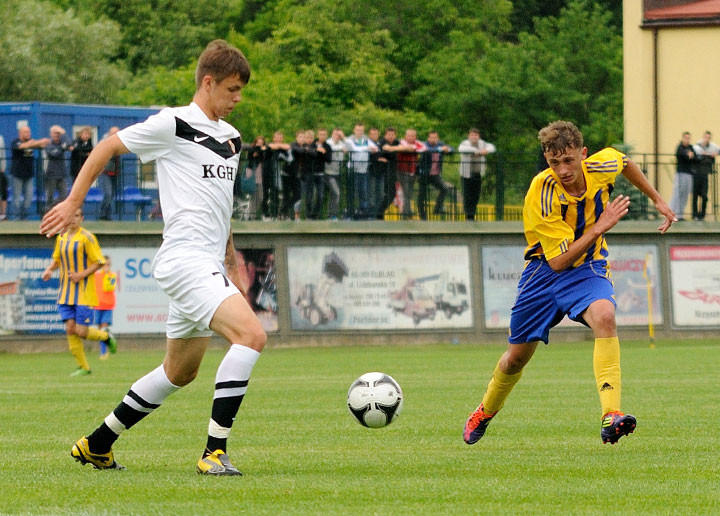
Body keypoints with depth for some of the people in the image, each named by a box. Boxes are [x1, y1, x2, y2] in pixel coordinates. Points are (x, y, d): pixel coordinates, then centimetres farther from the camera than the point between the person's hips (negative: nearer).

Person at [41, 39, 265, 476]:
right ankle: (215, 452, -25)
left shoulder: (232, 138, 17)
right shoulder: (174, 124, -7)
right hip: (184, 258, -9)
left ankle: (97, 445, 29)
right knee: (252, 334, -25)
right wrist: (73, 202, 2)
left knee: (180, 373, 16)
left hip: (208, 267, 9)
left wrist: (233, 266, 29)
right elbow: (107, 148, 1)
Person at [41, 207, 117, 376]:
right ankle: (83, 367, 7)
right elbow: (56, 259, 24)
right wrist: (49, 270, 4)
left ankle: (106, 337, 22)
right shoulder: (61, 238, 10)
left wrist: (82, 274, -19)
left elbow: (99, 262, -9)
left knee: (81, 331, -10)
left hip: (84, 292, -5)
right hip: (66, 293, 6)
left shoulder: (86, 237, -9)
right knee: (70, 329, -4)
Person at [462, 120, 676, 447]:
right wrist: (599, 227, -34)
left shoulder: (601, 166, -16)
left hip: (587, 268, 1)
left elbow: (625, 163, 13)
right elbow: (558, 261, -29)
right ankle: (486, 411, 43)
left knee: (604, 316, -32)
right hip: (545, 271, -1)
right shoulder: (541, 194, -28)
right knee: (517, 356, 10)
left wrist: (657, 200, 17)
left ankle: (611, 416, -41)